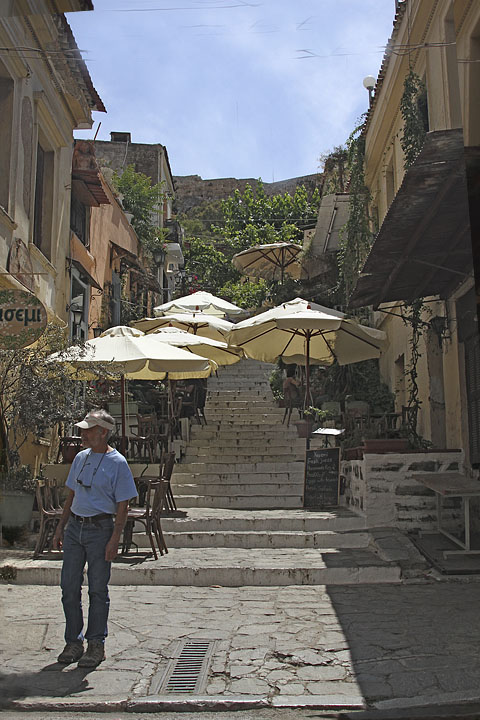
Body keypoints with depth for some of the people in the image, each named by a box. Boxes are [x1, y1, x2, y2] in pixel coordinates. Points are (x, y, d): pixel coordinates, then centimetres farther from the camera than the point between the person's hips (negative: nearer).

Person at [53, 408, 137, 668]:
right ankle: (73, 642, 21)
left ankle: (96, 644, 16)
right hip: (74, 527, 6)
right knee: (69, 587, 8)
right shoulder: (81, 458, 10)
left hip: (100, 529, -6)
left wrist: (114, 539, -15)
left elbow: (123, 505, -9)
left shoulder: (117, 463, -9)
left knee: (98, 589, 3)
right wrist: (60, 527, 15)